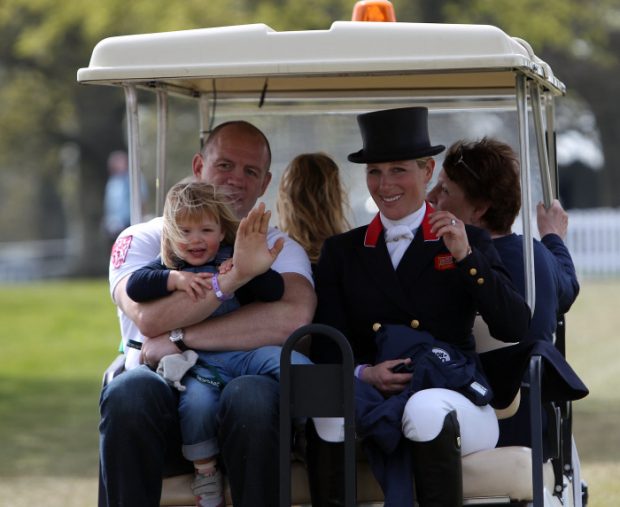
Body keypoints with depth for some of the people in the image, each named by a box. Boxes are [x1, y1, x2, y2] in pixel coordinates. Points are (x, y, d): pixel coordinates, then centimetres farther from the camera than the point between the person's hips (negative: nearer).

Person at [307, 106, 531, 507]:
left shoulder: (469, 243, 13)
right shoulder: (342, 252, 18)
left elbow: (517, 330, 0)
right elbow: (326, 349, 10)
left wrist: (466, 258, -9)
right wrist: (363, 374, -12)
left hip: (454, 396, -1)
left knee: (425, 411, -38)